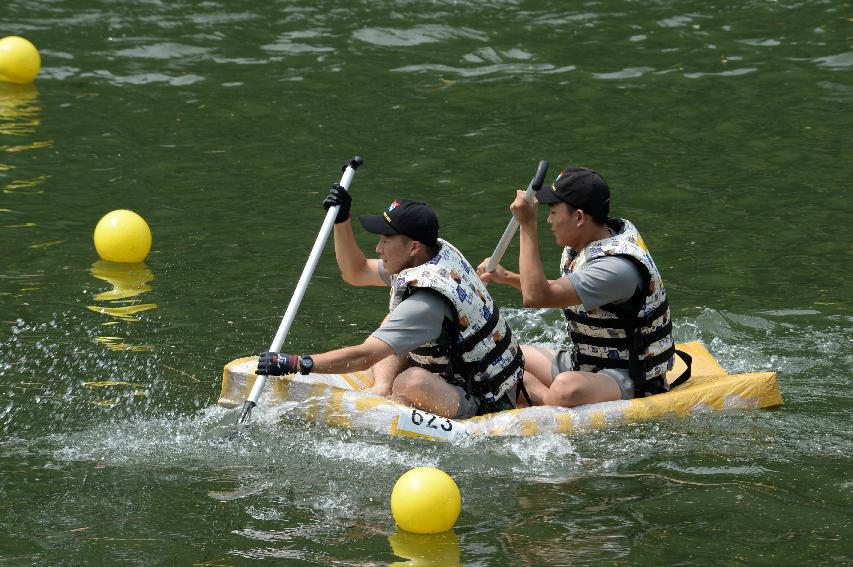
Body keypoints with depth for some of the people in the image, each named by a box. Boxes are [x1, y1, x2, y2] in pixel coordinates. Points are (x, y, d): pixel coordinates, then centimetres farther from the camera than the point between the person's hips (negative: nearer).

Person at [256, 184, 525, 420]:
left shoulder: (427, 301, -30)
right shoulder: (440, 252, -1)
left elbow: (364, 357, -33)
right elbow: (356, 273, 12)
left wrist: (296, 364, -31)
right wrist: (341, 221, -1)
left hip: (486, 406, -10)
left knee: (411, 382, -37)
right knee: (391, 324, 14)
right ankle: (382, 391, -2)